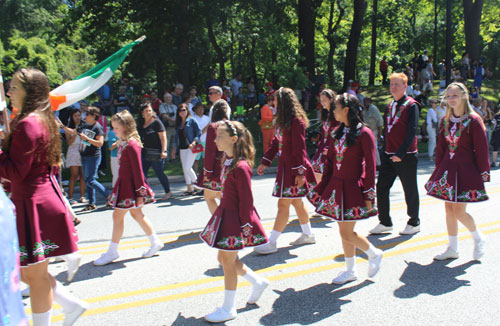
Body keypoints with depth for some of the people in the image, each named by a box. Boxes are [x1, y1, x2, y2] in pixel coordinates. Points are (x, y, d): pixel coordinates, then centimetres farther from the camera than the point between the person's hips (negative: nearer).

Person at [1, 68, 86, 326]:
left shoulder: (27, 124, -18)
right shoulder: (43, 121, 12)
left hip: (33, 204, -10)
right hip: (44, 196, 10)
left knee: (35, 274, 4)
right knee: (25, 271, 19)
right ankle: (72, 305, 26)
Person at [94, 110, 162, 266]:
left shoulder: (132, 145, -19)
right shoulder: (123, 144, 10)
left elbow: (137, 170, -19)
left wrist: (140, 193, -19)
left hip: (130, 186, -10)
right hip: (124, 183, 10)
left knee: (118, 215, -2)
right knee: (137, 214, 15)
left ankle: (112, 252, 9)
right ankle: (155, 242, 26)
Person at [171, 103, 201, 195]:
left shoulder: (191, 120, -4)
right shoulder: (179, 123, 14)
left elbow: (199, 133, -7)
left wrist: (194, 142, -20)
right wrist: (174, 148, 16)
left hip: (191, 147, -7)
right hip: (182, 148, 7)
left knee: (187, 168, -12)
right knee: (185, 169, 7)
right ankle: (189, 189, 16)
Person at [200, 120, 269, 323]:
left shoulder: (240, 167, -22)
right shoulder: (228, 162, 7)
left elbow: (246, 200, -20)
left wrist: (245, 227, -18)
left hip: (235, 219, -9)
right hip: (225, 215, 10)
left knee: (228, 261, 2)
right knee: (224, 258, 18)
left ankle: (228, 309, 18)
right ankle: (258, 282, 35)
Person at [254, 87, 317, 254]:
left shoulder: (296, 121, -16)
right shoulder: (282, 121, 12)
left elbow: (300, 148, -19)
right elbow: (276, 143, 18)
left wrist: (300, 172, -21)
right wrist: (265, 162, 18)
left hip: (293, 168, -9)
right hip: (285, 165, 9)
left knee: (283, 204, -6)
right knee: (296, 202, 17)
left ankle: (271, 243, -2)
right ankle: (307, 235, 32)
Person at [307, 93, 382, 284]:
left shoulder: (364, 134, -12)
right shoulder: (337, 133, 8)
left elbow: (370, 166, -11)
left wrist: (369, 195, -13)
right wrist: (323, 187, 10)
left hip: (353, 187, -7)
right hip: (336, 186, 7)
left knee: (347, 233, -3)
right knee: (344, 232, 12)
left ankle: (374, 254, 23)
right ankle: (350, 271, 26)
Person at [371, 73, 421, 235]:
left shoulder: (411, 105, -8)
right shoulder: (389, 106, 13)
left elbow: (412, 131, -14)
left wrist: (400, 153, -18)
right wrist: (385, 151, 11)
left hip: (406, 156, -6)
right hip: (389, 155, 7)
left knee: (410, 191, 5)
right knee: (381, 188, 4)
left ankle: (414, 223, 21)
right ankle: (385, 223, 15)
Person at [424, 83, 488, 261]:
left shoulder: (473, 120, -8)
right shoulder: (446, 120, 8)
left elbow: (481, 149, -7)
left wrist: (484, 172, -8)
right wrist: (439, 170, 12)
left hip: (466, 169, -5)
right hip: (447, 169, 6)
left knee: (459, 211, -6)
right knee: (449, 209, 8)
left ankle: (478, 238, 23)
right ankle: (452, 248, 20)